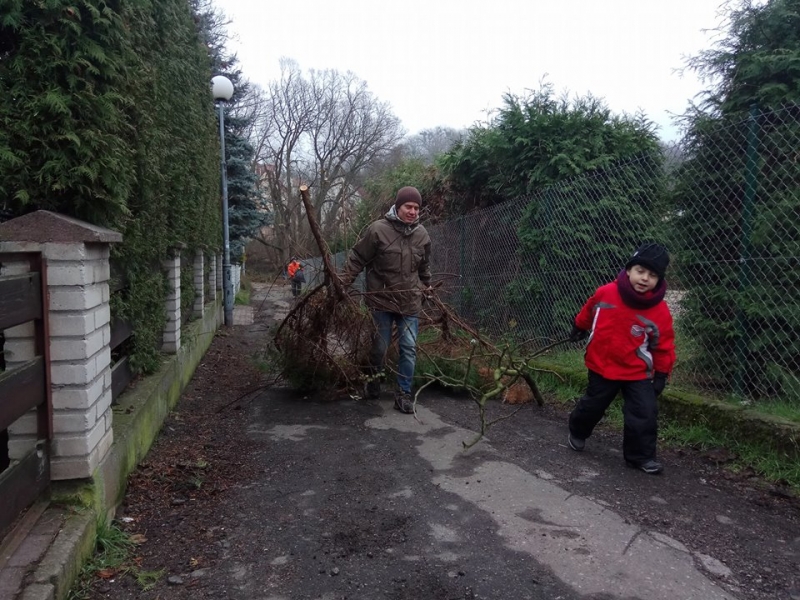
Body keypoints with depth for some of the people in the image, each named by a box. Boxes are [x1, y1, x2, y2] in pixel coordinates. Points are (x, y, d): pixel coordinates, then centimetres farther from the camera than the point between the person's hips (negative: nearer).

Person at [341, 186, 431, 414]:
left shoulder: (422, 234, 4)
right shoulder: (378, 229, -12)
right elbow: (357, 258, -6)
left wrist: (426, 284, 31)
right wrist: (343, 281, -11)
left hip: (410, 302, 3)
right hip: (381, 300, -3)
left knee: (409, 348, 1)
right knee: (380, 346, 8)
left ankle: (404, 393, 12)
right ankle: (373, 381, 34)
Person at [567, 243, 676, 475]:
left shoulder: (660, 311, -16)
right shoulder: (605, 293, -15)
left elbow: (664, 346, -5)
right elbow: (588, 312, 7)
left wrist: (662, 374, -5)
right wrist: (579, 328, 21)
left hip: (638, 372, 0)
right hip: (602, 366, 1)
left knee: (644, 413, -6)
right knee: (592, 405, 17)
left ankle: (641, 456, 13)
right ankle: (577, 432, 45)